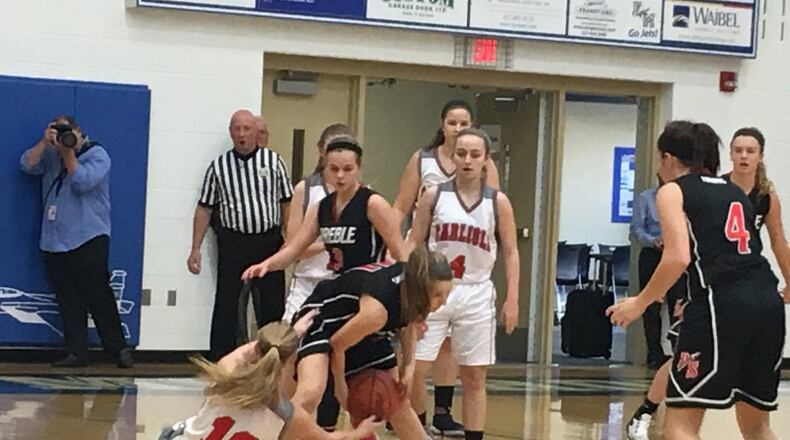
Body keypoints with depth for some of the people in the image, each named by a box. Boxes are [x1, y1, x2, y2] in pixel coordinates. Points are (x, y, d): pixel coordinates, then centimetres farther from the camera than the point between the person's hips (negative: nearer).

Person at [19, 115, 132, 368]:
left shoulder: (96, 154, -1)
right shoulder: (50, 155, 16)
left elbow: (82, 181, -15)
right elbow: (27, 165, 2)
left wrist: (68, 152, -12)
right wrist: (44, 143, -8)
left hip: (89, 240, -5)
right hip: (55, 242, 5)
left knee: (99, 297, -7)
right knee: (68, 302, 3)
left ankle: (119, 349, -2)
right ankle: (76, 353, 4)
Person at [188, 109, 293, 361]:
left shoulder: (273, 161, 4)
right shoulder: (219, 166, 4)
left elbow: (286, 203, 6)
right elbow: (204, 208, 7)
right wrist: (196, 249, 3)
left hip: (269, 241, 0)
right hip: (233, 243, 0)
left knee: (272, 306, 3)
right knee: (226, 305, 1)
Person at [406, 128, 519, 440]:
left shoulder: (498, 202, 1)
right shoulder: (434, 196, 0)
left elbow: (510, 253, 4)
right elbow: (413, 245, 4)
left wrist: (512, 299, -3)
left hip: (476, 295, 0)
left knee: (474, 376, 4)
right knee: (414, 370, -3)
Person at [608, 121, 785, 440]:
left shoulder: (673, 191, 6)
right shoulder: (735, 192, 25)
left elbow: (679, 258, -9)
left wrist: (640, 303, 2)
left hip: (721, 304, -7)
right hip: (768, 303, 7)